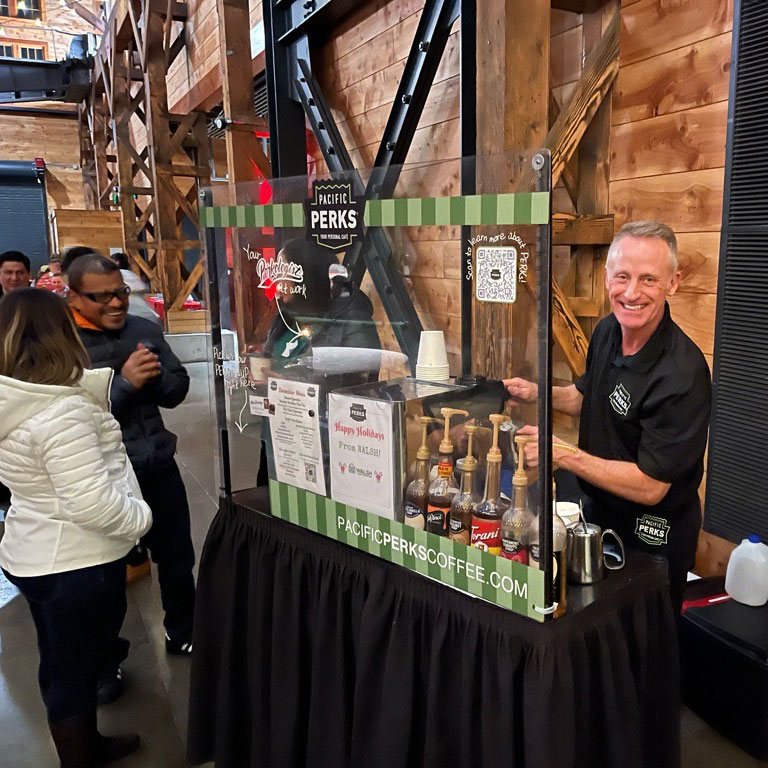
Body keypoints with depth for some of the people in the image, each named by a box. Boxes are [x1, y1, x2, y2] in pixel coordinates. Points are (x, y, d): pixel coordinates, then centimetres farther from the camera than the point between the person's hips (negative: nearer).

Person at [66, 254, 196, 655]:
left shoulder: (145, 330, 1)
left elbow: (177, 390, 5)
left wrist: (155, 375, -15)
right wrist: (124, 382, -26)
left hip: (159, 467, 4)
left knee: (177, 558, 19)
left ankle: (183, 633, 42)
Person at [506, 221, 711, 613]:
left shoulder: (683, 374, -31)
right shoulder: (607, 331, -6)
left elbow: (650, 486, -29)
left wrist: (562, 453, -30)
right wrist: (537, 392, -6)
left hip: (651, 536, -7)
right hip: (599, 509, 7)